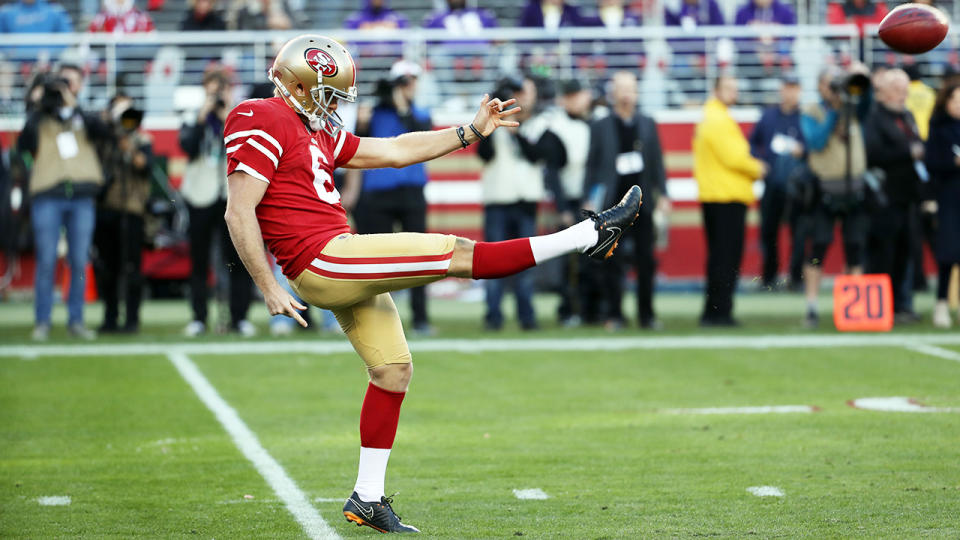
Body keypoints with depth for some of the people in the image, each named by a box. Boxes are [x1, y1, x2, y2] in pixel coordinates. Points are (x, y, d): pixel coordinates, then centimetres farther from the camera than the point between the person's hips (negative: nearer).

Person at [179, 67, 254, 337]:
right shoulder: (194, 117, 8)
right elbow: (188, 146, -9)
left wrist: (228, 121, -11)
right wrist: (202, 116, -12)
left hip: (233, 195, 0)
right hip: (201, 196, 0)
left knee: (237, 259, -2)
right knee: (199, 261, 3)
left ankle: (239, 317, 2)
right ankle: (198, 318, 7)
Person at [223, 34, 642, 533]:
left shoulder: (317, 129, 19)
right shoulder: (261, 123, -10)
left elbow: (395, 151, 20)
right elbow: (239, 212, -15)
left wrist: (473, 131, 16)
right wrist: (270, 290, -18)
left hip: (342, 261, 10)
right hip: (322, 261, -10)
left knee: (393, 369, 13)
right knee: (455, 254, -8)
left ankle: (367, 498, 18)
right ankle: (592, 234, -5)